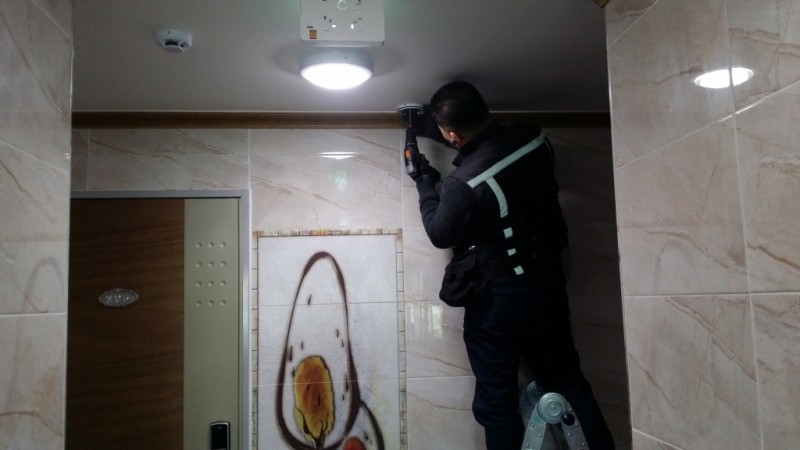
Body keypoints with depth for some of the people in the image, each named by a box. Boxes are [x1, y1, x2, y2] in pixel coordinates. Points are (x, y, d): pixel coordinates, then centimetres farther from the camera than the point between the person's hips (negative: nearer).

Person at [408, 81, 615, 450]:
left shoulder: (463, 183, -25)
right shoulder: (534, 139, -7)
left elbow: (440, 234, -7)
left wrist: (425, 183, 5)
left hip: (497, 296, -6)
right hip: (548, 281, 6)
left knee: (497, 403, 8)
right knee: (568, 383, 19)